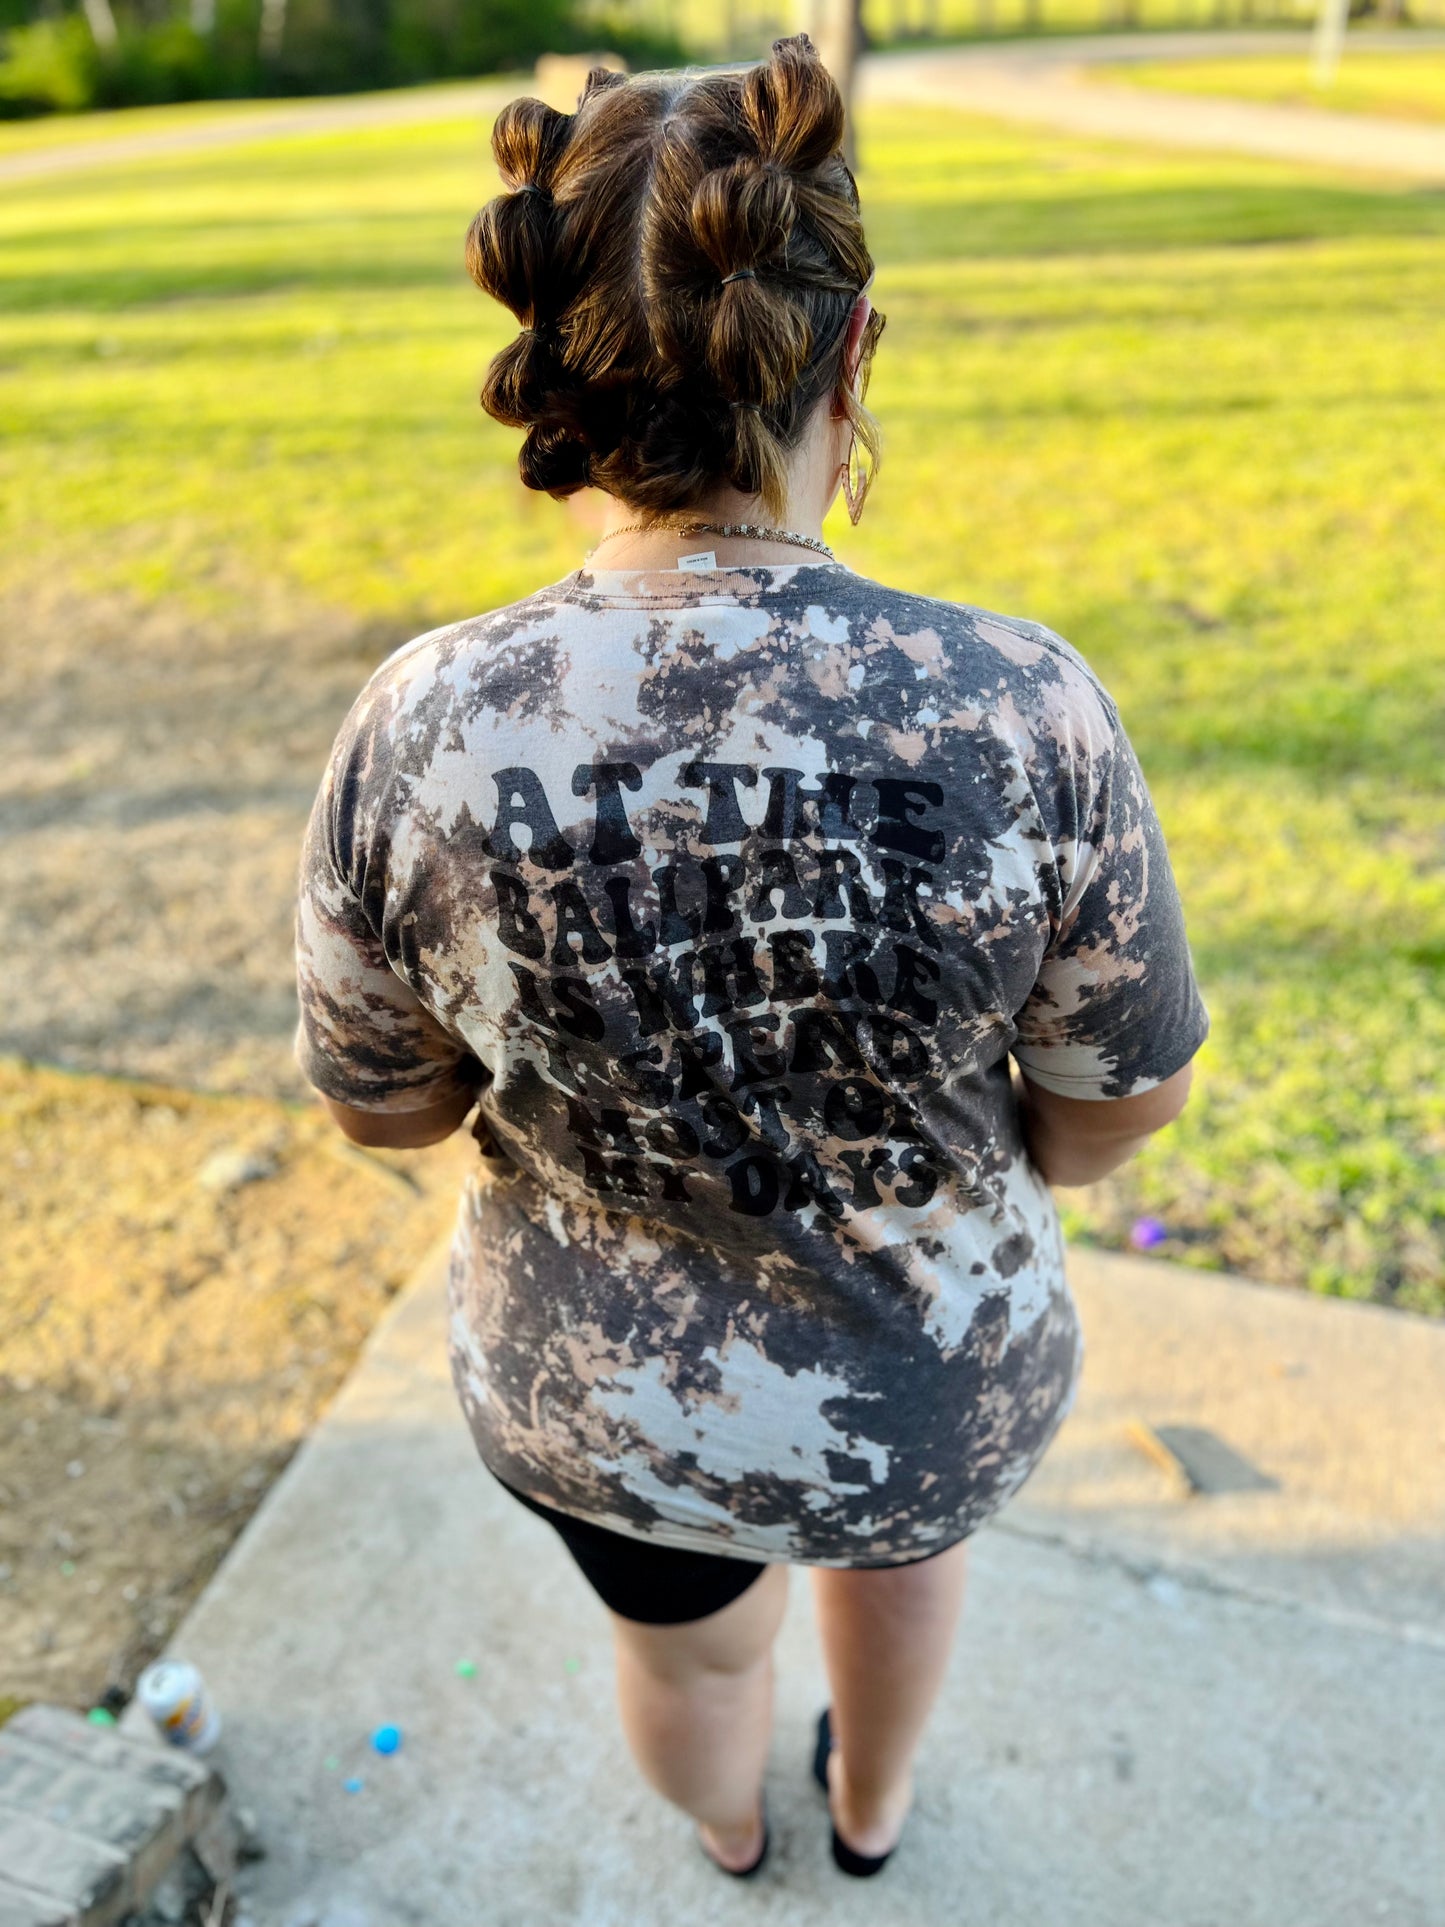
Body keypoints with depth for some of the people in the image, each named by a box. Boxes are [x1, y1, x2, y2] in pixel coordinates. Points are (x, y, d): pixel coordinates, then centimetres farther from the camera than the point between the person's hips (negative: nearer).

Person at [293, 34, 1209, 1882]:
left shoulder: (422, 727, -26)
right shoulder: (1023, 710, -29)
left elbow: (382, 1096, -10)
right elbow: (1114, 1099, -13)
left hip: (596, 1384, 1)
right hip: (932, 1378, 0)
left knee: (689, 1633, 36)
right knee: (895, 1511, 39)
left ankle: (730, 1824, 72)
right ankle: (873, 1802, 69)